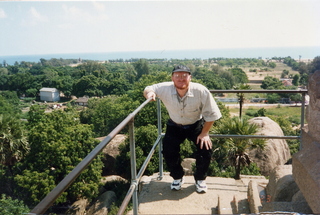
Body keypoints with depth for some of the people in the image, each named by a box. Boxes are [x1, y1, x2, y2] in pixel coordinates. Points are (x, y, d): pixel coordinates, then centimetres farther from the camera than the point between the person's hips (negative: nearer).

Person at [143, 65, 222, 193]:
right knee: (168, 151, -15)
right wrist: (149, 93, -31)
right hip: (175, 126, 1)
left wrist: (205, 133, -16)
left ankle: (200, 179, 13)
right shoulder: (165, 89, -26)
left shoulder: (201, 91, -30)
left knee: (206, 148, -18)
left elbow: (212, 114, -17)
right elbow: (148, 89, -6)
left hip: (196, 125, -1)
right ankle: (177, 177, 18)